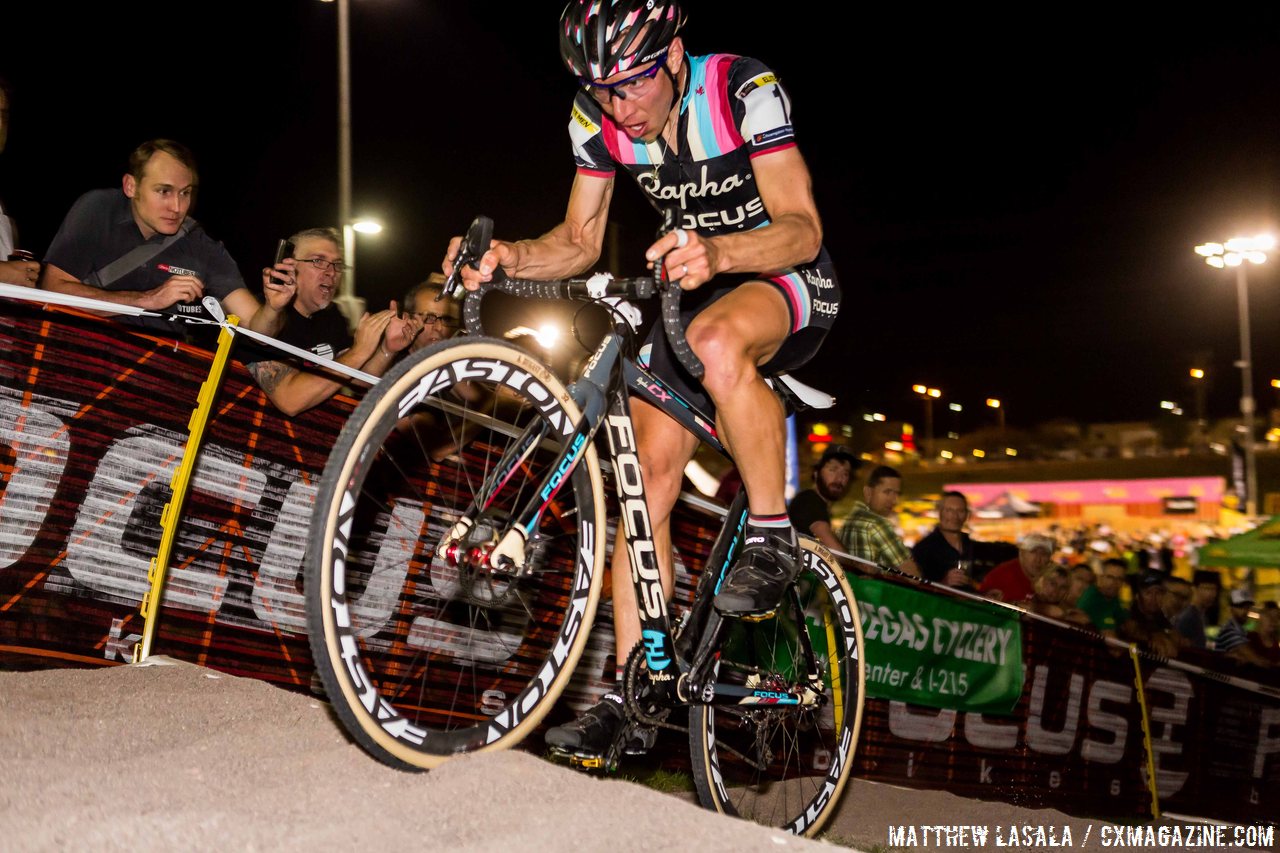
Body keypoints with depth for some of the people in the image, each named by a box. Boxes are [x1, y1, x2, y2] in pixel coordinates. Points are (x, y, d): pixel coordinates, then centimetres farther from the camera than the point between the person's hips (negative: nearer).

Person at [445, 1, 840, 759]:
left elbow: (802, 230, -29)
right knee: (649, 476, -7)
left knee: (718, 340, -40)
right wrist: (510, 256, -23)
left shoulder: (744, 90, -23)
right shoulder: (598, 117, -9)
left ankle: (774, 536, -19)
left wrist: (718, 252, -49)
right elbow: (581, 242, -3)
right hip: (696, 290, 5)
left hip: (790, 281, -5)